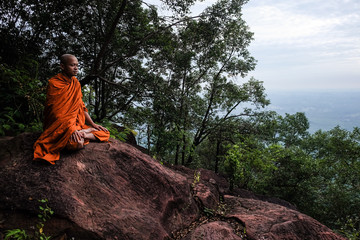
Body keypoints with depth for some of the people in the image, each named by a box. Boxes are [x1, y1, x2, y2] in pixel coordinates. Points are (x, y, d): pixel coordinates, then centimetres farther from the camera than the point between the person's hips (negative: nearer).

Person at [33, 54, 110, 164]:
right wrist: (71, 129, -27)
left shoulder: (76, 83, 12)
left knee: (105, 133, -6)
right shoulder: (54, 83, -11)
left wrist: (93, 124, 6)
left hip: (76, 123, 7)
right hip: (59, 125, -7)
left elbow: (81, 106, 16)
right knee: (77, 143, -38)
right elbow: (55, 111, -17)